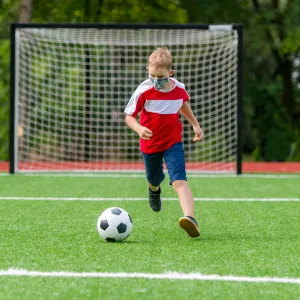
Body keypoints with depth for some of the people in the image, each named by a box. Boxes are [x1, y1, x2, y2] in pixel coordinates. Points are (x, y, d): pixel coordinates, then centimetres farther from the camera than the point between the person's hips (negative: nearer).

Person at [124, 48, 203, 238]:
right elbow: (129, 117, -14)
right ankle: (154, 190, 62)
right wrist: (139, 129, -35)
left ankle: (190, 218, -37)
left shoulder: (179, 89, -10)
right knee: (154, 179, 22)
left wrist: (195, 124, 20)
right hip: (150, 143, 1)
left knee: (179, 181, -21)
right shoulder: (144, 91, -19)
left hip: (173, 142, -1)